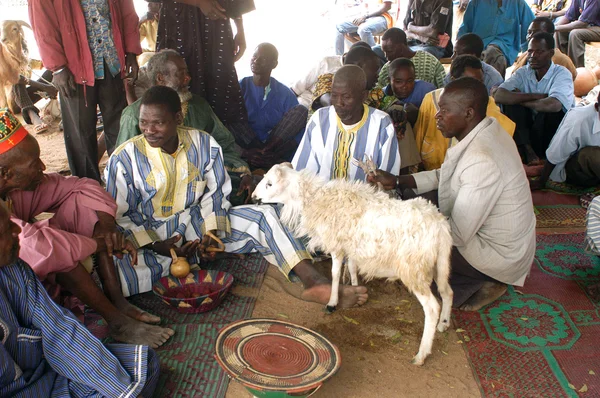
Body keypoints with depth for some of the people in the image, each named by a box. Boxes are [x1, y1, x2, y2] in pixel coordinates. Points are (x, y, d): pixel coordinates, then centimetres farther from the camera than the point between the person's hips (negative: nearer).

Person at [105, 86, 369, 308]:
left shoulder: (203, 144, -5)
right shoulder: (124, 158, -11)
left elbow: (215, 194, 2)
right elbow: (118, 216, -7)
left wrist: (210, 232, -13)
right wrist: (156, 245, -19)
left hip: (198, 221, 3)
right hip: (149, 235, -2)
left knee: (263, 216, -18)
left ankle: (314, 282, -28)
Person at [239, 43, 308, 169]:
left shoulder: (285, 94, 7)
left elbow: (299, 130, -3)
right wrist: (245, 152, -23)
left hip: (278, 146, 2)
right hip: (247, 146, -1)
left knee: (301, 110, -17)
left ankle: (266, 151, -24)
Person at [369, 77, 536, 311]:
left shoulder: (481, 161, -33)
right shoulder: (484, 132, -3)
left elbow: (458, 234, -28)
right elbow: (445, 176, 9)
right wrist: (397, 182, -1)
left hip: (499, 255, -9)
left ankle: (480, 284, 3)